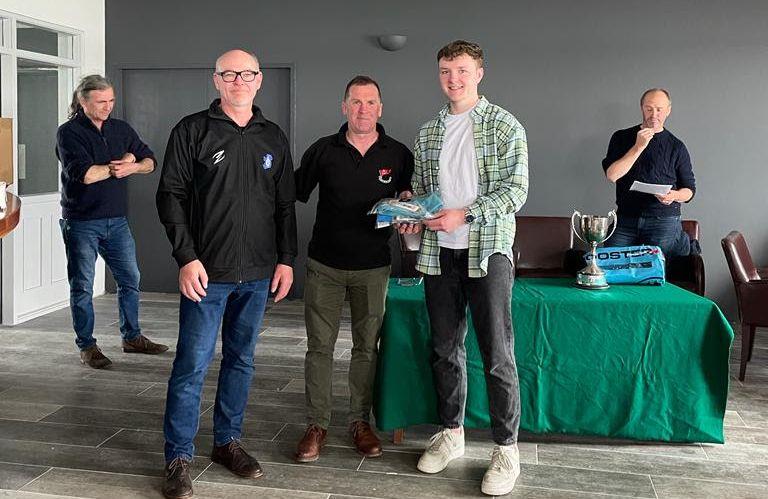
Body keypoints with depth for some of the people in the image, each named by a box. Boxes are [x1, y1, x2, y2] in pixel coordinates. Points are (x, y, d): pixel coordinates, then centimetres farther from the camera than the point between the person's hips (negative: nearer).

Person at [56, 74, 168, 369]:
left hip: (116, 220, 6)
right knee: (82, 287, 4)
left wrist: (132, 166, -14)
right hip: (81, 222, -5)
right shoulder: (69, 132, -8)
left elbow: (150, 161, 8)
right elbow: (82, 173, -22)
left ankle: (132, 337, 26)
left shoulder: (122, 129, 9)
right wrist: (118, 166, -10)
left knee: (130, 280, 11)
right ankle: (86, 346, 15)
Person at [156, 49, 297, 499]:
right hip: (206, 273, -4)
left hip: (258, 275, 4)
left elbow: (285, 204, 13)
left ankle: (228, 441, 27)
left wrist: (286, 259, 6)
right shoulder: (192, 131, -1)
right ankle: (179, 458, 10)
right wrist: (187, 258, -12)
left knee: (241, 359, 12)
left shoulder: (274, 138, 10)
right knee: (193, 365, -2)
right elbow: (171, 196, -4)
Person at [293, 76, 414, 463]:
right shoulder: (323, 151, 0)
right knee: (319, 346, 3)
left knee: (366, 347, 8)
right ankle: (317, 424, 14)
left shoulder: (398, 154, 1)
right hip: (325, 265, 0)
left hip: (373, 267, 0)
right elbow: (294, 194, 4)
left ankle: (360, 422, 22)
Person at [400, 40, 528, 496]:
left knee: (498, 354, -3)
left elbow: (516, 190, -9)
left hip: (488, 251, -5)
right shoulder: (428, 133, 13)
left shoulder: (505, 126, -2)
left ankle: (507, 450, 9)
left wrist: (465, 214, -19)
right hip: (439, 252, 5)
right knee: (446, 349, 12)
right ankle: (452, 434, 26)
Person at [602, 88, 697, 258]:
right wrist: (638, 147, -12)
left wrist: (674, 196, -12)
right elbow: (612, 175, -6)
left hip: (664, 221, -1)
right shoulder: (622, 138, 9)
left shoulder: (676, 146, 9)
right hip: (625, 220, 1)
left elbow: (689, 189, 11)